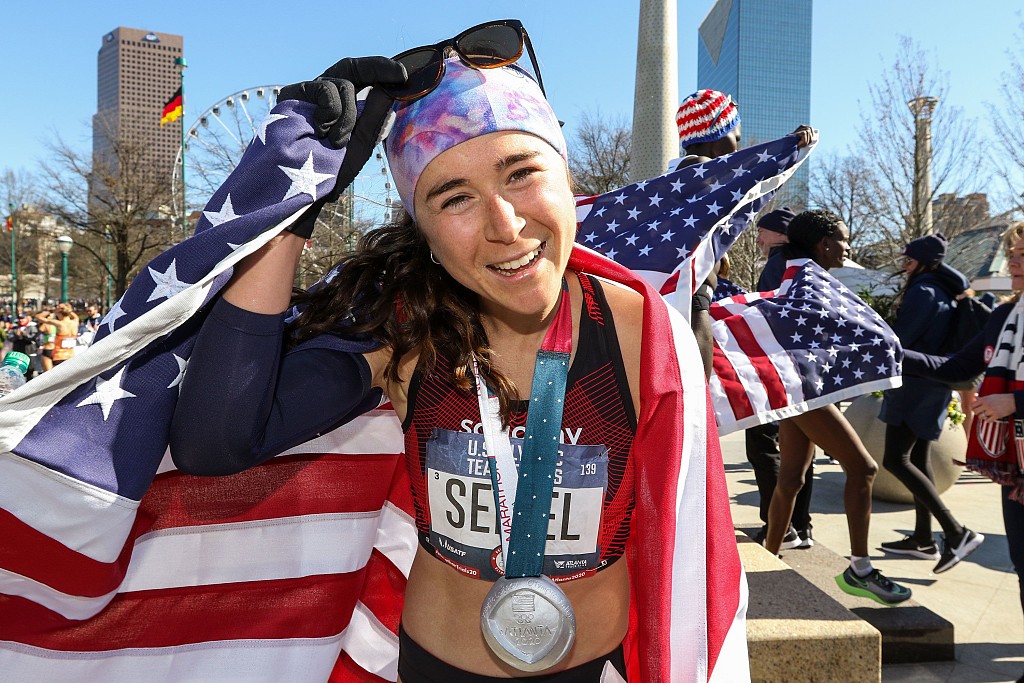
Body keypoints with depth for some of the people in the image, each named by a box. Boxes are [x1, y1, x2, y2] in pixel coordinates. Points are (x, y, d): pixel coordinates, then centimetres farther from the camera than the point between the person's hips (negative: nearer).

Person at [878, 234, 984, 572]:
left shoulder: (923, 290, -13)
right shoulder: (943, 292, 16)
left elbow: (898, 338, -17)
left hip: (917, 383, -10)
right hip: (931, 384, 10)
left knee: (895, 459, -12)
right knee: (917, 459, 12)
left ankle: (957, 532, -14)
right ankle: (923, 538, 16)